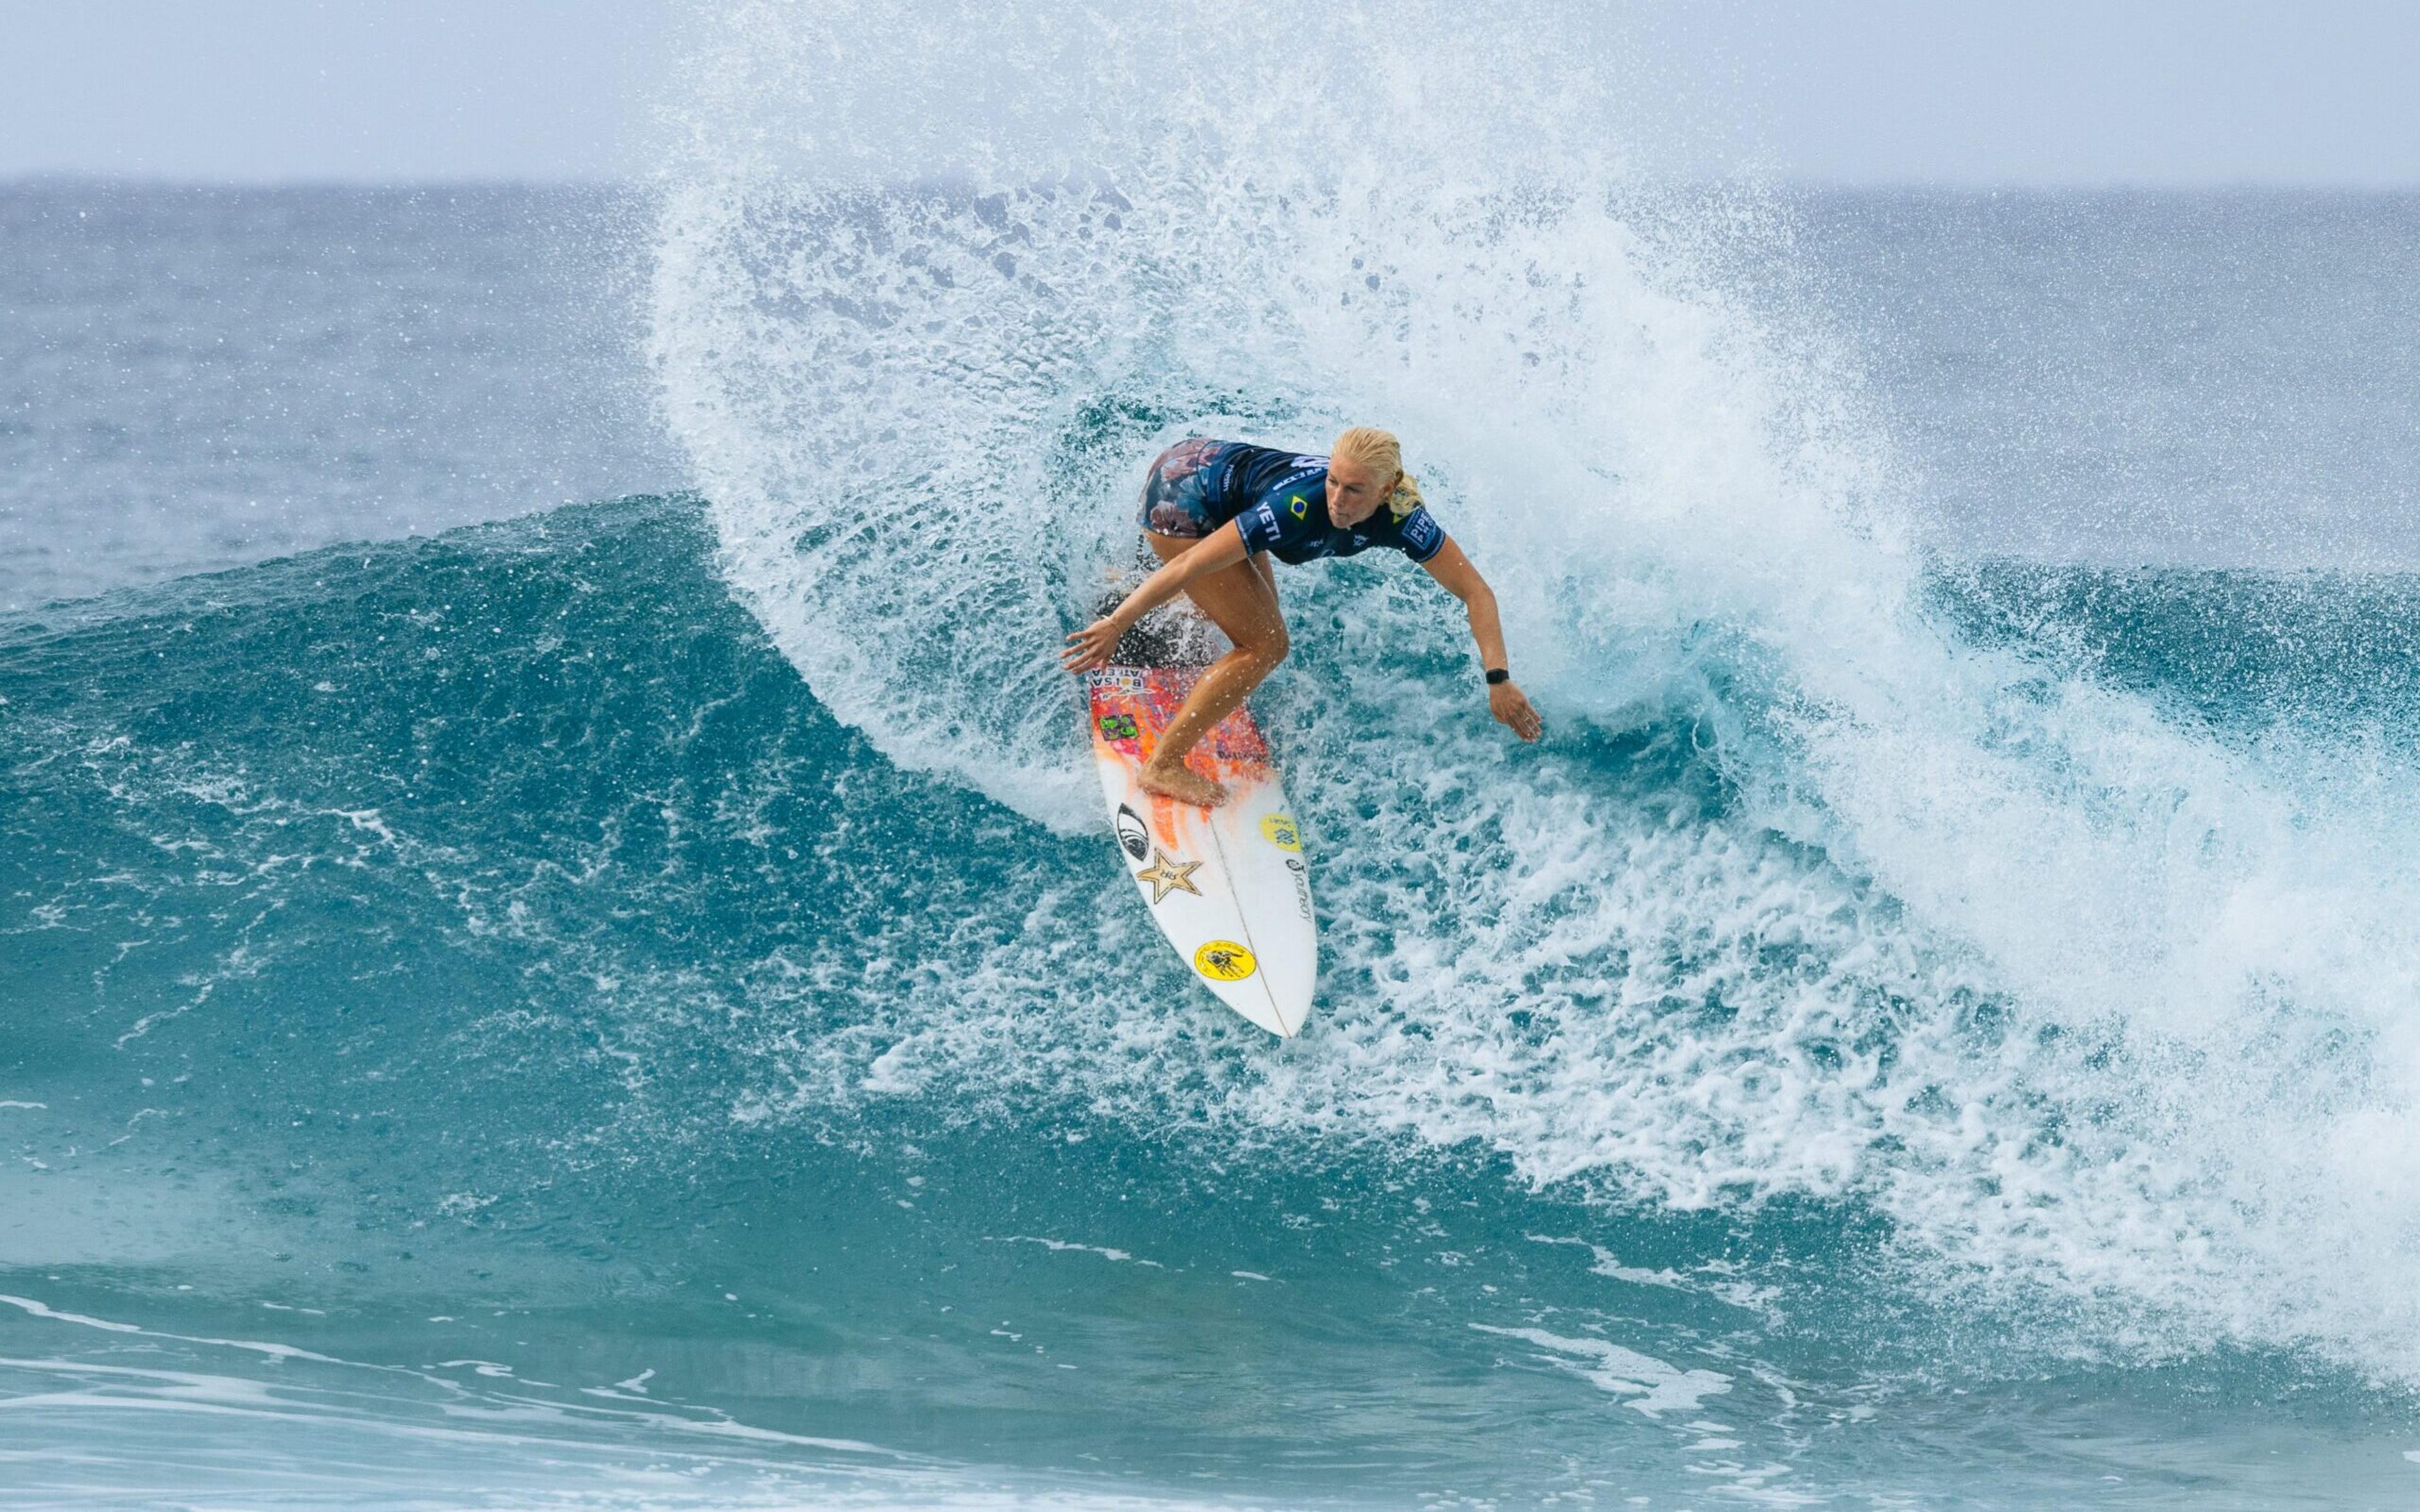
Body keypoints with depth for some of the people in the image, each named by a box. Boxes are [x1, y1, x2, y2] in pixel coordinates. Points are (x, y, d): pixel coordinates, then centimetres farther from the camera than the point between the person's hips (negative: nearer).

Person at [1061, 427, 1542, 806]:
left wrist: (1499, 680, -28)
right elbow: (1191, 564, -36)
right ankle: (1164, 767, -3)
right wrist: (1115, 625, -35)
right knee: (1265, 645, -13)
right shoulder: (1299, 506, -39)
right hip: (1180, 497, -7)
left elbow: (1476, 592, -17)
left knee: (1260, 614, 30)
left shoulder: (1399, 519, -22)